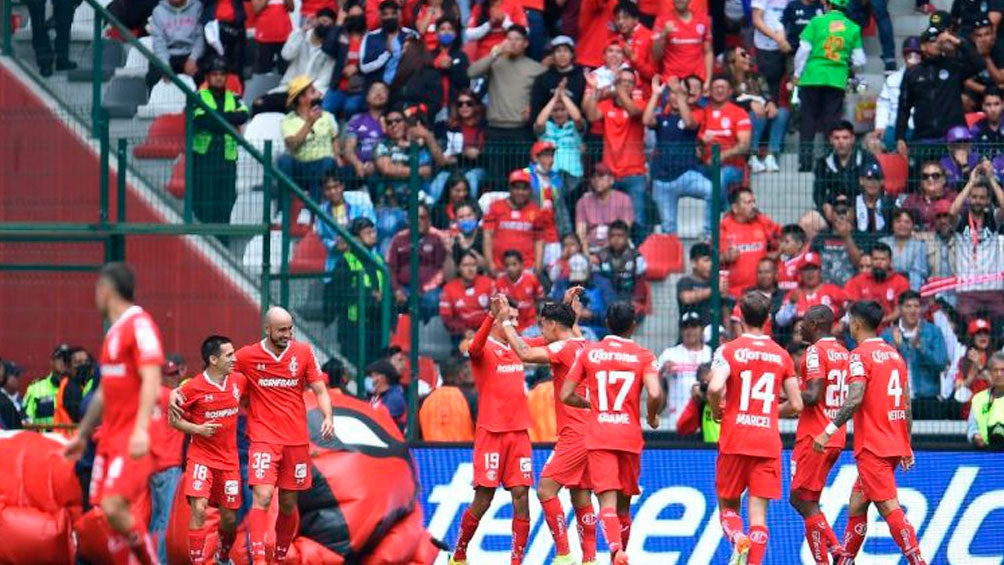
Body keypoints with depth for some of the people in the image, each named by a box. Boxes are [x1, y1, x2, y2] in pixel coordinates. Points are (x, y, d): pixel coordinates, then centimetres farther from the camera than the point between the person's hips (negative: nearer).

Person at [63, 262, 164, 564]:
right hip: (110, 437, 9)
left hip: (133, 440, -9)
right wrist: (82, 435, 31)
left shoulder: (139, 325, -11)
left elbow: (151, 381, -20)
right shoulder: (114, 331, 18)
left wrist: (141, 429, -31)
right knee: (110, 511, 4)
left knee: (115, 507, -20)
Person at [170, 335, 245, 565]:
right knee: (199, 509, -20)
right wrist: (198, 429, -19)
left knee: (230, 517, 10)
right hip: (201, 457, -4)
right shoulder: (193, 387, -14)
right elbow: (174, 419, -5)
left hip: (229, 459, 4)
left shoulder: (239, 381, -1)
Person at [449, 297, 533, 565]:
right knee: (483, 498, -3)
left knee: (521, 496, -2)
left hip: (519, 432, 6)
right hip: (491, 432, -6)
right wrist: (492, 315, -44)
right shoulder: (484, 348, -5)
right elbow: (474, 347, -30)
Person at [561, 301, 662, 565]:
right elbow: (655, 394, -15)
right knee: (624, 502, 15)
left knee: (607, 500, -11)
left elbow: (566, 395, 4)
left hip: (598, 436, -1)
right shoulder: (644, 356, 0)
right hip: (630, 435, 1)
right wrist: (652, 417, 6)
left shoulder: (589, 353, 4)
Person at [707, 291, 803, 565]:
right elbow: (796, 405, 7)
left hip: (734, 440, -2)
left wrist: (717, 411, 0)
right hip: (769, 443, 2)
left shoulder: (729, 350, -3)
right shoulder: (782, 356, 7)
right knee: (758, 514, 2)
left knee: (728, 505, 11)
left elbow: (715, 388, -20)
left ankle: (738, 541, -18)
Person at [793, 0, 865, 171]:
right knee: (832, 123, 4)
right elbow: (859, 60, 6)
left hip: (813, 75, -1)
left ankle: (805, 162, -1)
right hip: (838, 79, 1)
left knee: (808, 120, 4)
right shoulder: (853, 28, 5)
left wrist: (797, 74, 9)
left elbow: (804, 49, -3)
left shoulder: (817, 22, -1)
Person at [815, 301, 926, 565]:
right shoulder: (895, 355, 15)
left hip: (872, 446, -8)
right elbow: (907, 406, 16)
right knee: (856, 504, 16)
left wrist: (828, 431, -19)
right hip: (895, 445, 8)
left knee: (889, 507, -11)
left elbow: (855, 399, -22)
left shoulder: (861, 355, -9)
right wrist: (907, 447, 21)